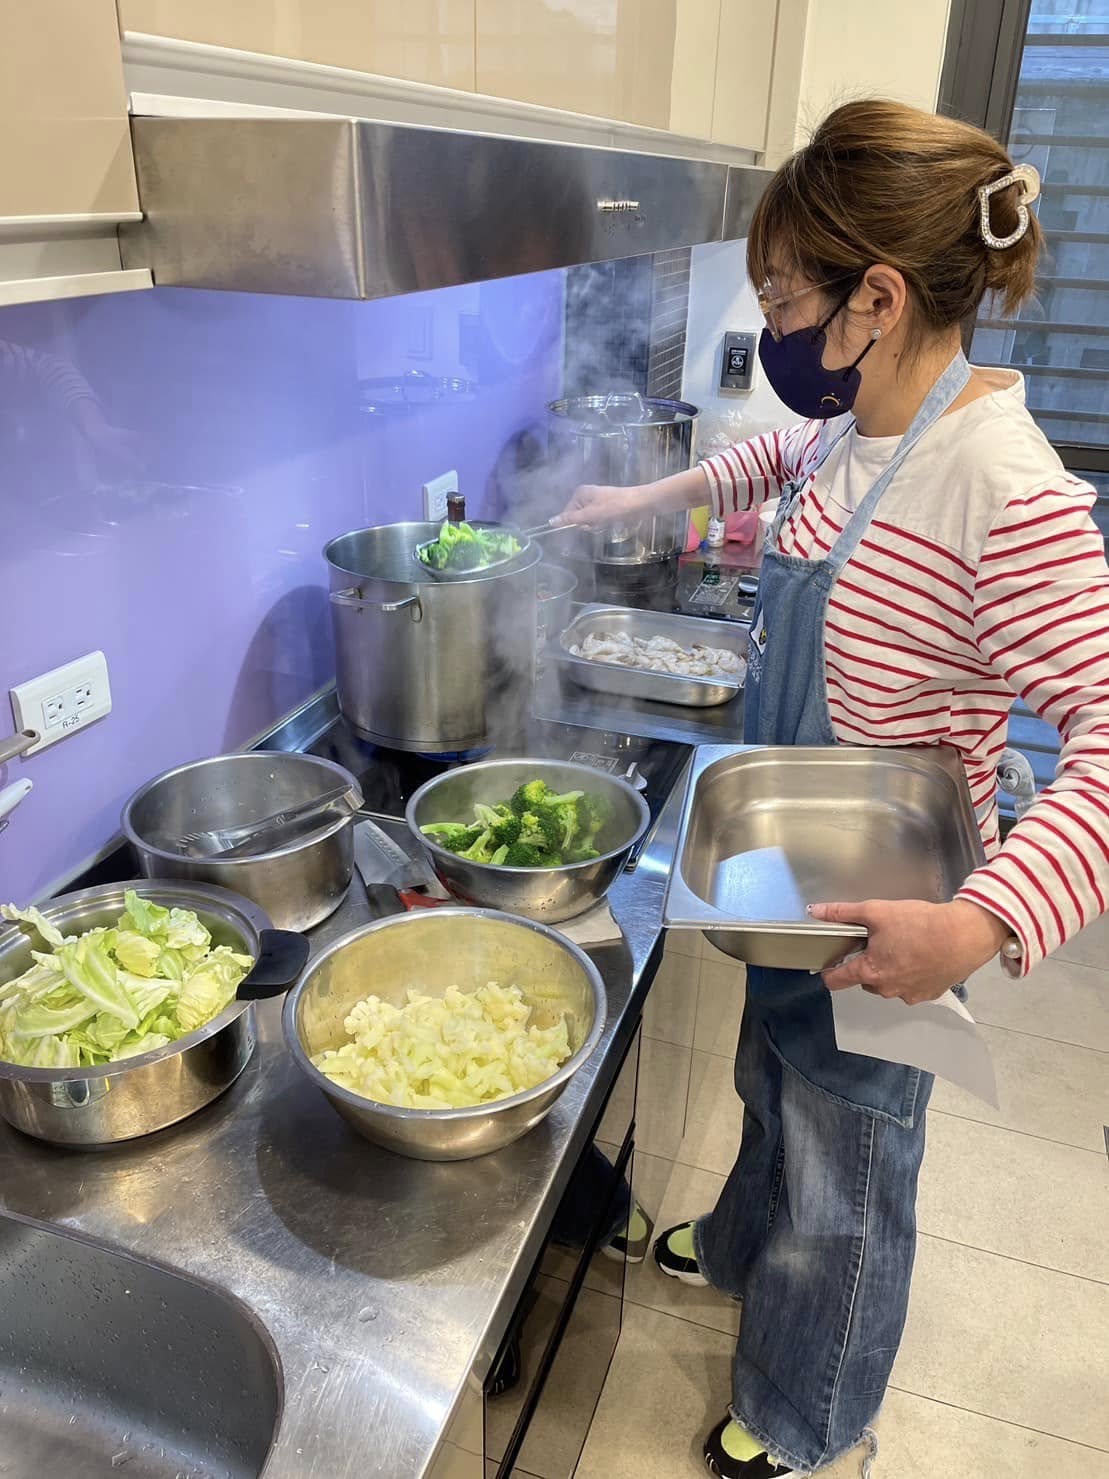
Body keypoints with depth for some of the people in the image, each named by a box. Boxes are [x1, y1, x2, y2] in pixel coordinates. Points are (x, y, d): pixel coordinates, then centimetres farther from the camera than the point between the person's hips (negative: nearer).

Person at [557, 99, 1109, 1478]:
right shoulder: (854, 431, -3)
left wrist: (985, 923, -41)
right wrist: (660, 494, 16)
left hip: (883, 923, -7)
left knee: (846, 1169, 17)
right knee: (774, 1080, 31)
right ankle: (745, 1244, 63)